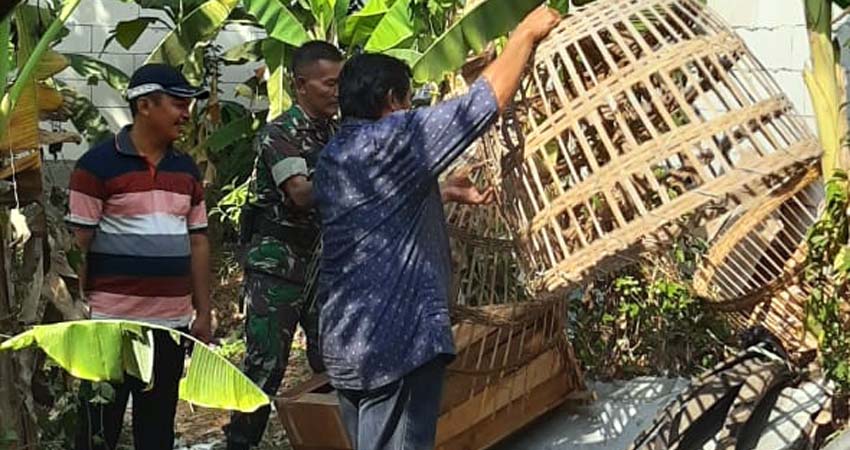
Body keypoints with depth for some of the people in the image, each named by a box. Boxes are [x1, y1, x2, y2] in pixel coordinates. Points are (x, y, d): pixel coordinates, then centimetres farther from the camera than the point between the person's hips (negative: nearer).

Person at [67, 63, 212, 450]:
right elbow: (78, 243, -7)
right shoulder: (99, 164, -7)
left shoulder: (186, 170, 12)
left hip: (172, 322, 6)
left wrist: (203, 313, 12)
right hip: (112, 322, -6)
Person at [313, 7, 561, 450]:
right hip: (397, 342, -9)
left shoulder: (332, 157, 12)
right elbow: (483, 102, -11)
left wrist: (447, 193, 30)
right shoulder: (392, 138, -13)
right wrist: (526, 34, 0)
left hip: (344, 343, 9)